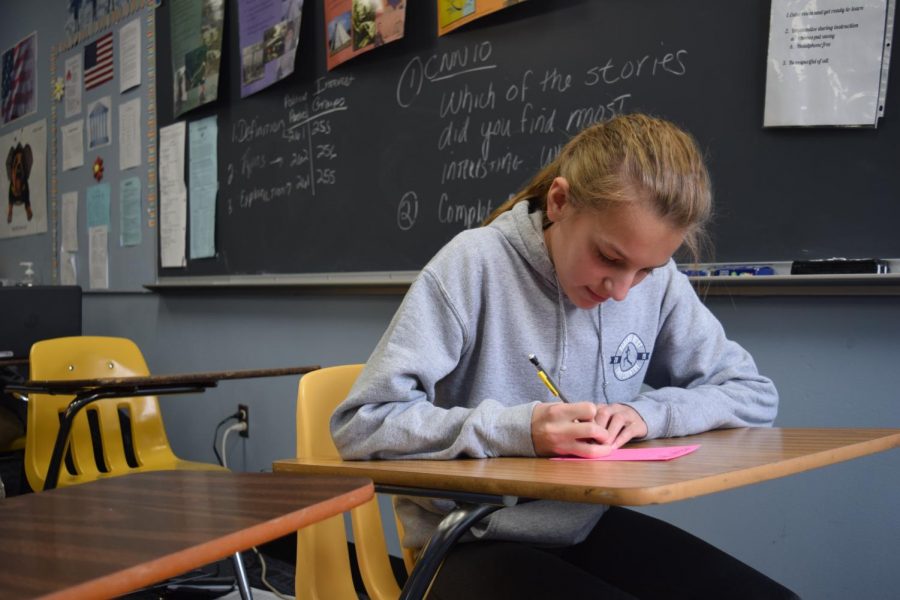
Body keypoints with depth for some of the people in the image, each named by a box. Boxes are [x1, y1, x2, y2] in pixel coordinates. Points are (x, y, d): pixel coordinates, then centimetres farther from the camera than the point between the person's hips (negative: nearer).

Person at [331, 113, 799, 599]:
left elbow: (754, 394, 5)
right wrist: (517, 430, -28)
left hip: (587, 529, 4)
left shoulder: (657, 280, -4)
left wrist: (647, 412, -14)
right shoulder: (475, 266, -17)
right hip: (474, 545, -4)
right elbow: (361, 423, -18)